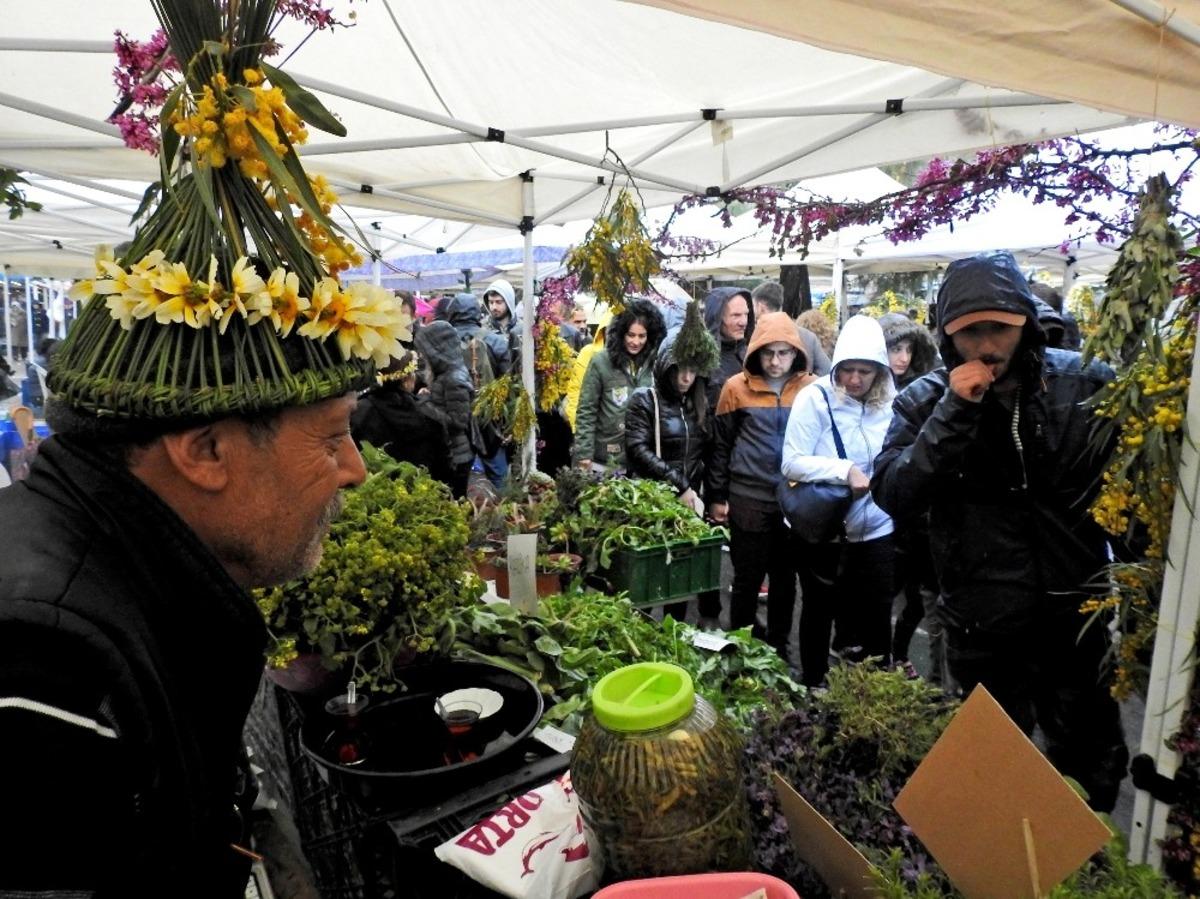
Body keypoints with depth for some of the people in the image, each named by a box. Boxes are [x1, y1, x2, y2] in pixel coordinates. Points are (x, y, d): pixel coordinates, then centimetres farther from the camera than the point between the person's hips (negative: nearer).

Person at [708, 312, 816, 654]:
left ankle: (778, 646, 31)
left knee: (785, 577, 14)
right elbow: (721, 445, 2)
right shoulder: (737, 387, -4)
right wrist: (717, 496, 1)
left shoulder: (812, 388, -1)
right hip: (749, 499, -2)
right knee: (747, 578, 8)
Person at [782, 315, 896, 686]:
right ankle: (813, 687, 36)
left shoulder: (891, 403, -1)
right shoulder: (816, 397, -11)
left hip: (875, 532, 2)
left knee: (875, 618, 9)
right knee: (819, 613, 16)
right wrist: (845, 470, -29)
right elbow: (791, 463, -18)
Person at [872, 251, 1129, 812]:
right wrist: (954, 414, -27)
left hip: (1078, 614, 2)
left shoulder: (1084, 381, -7)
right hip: (984, 624, -1)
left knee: (1092, 765, 20)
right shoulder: (925, 401, -9)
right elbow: (891, 494, -21)